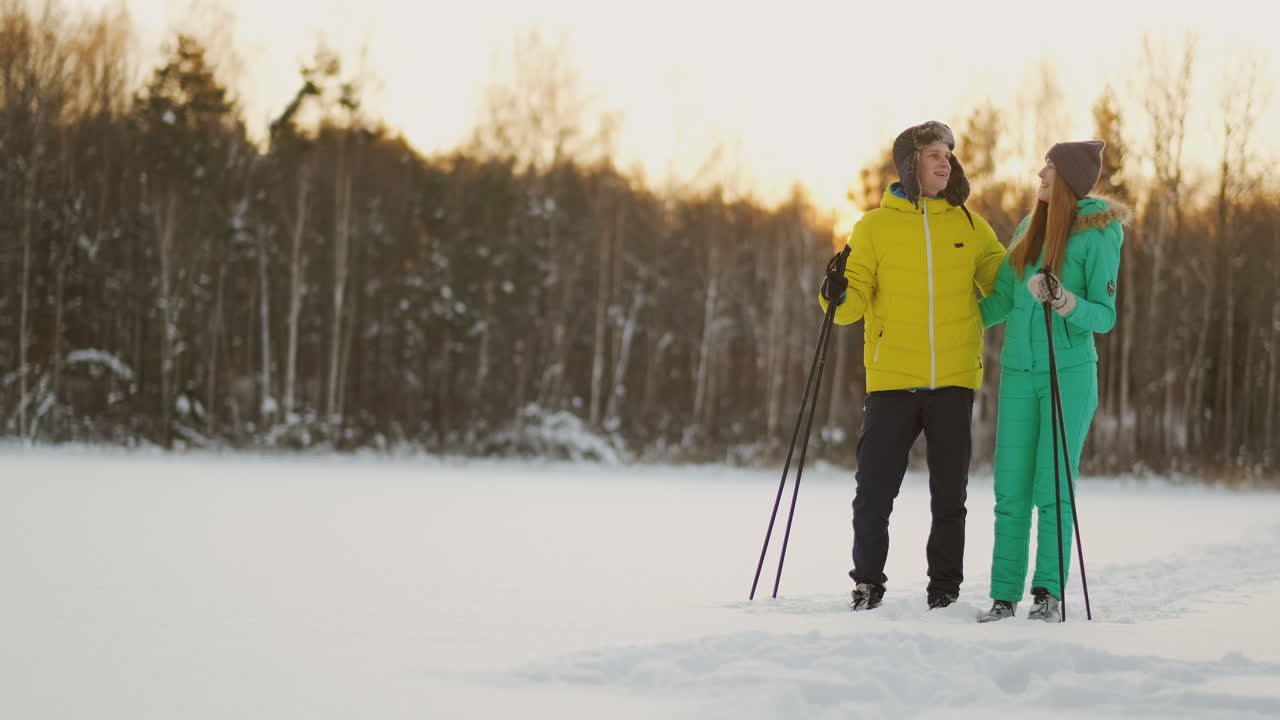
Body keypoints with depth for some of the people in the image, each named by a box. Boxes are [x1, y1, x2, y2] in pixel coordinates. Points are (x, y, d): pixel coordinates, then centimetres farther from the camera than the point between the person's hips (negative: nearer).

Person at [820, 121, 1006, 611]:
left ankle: (945, 588, 16)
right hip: (892, 381, -1)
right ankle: (867, 584, 14)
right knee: (875, 489, 0)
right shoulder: (875, 227, 3)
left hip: (953, 381, 1)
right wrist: (839, 296, -20)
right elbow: (859, 297, 1)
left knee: (950, 493, 5)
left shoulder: (969, 225, 9)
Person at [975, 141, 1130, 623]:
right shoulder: (1028, 229, 12)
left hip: (1069, 374, -5)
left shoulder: (1097, 235, -5)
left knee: (1053, 490, -6)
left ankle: (1050, 593, 1)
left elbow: (1105, 316, -8)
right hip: (1018, 374, 5)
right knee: (1011, 492, 1)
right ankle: (1004, 597, 4)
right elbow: (1000, 303, 17)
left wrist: (1064, 302, -25)